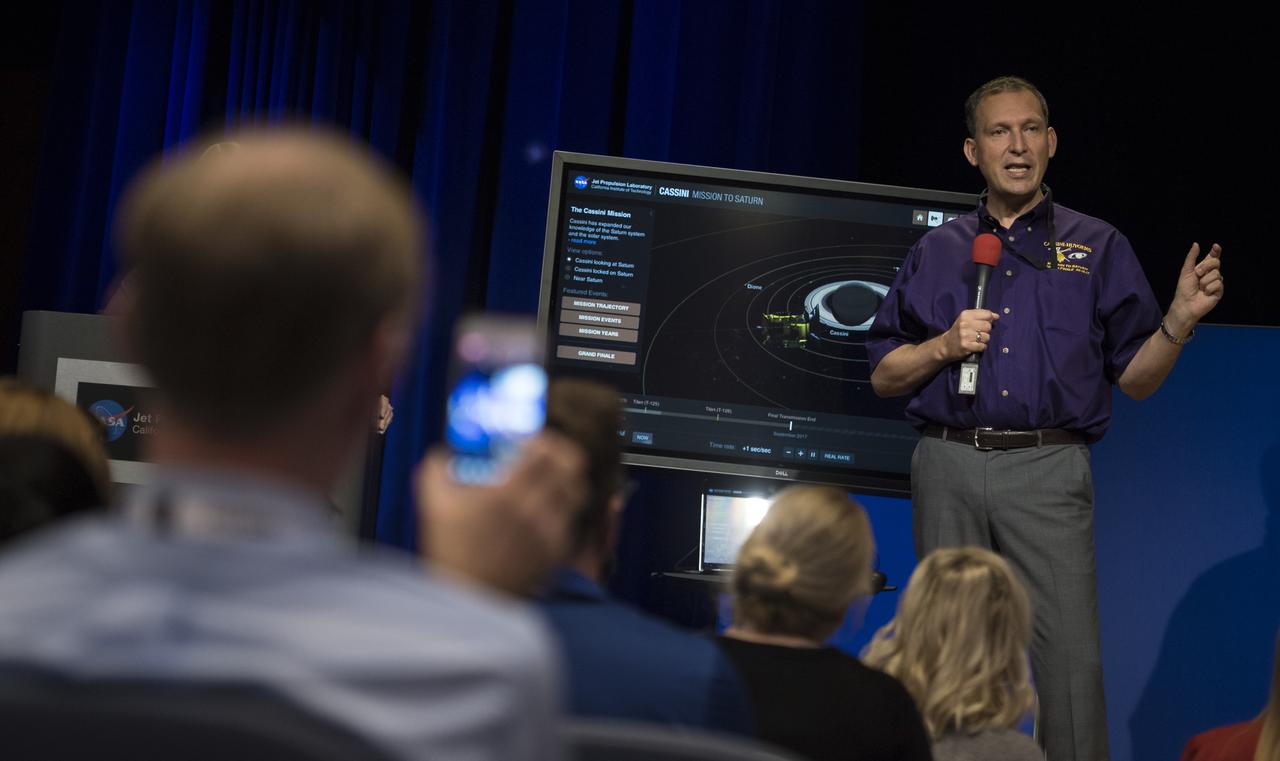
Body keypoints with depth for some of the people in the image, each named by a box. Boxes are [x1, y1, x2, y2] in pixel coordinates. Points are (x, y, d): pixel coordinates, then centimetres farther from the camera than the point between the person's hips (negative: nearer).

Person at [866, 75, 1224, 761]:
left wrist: (1180, 320, -10)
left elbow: (1136, 379, 7)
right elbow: (883, 376, 14)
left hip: (1046, 472, -2)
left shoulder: (1097, 248, 10)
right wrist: (944, 347, -4)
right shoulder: (935, 252, 14)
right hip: (947, 467, 2)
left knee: (1069, 652, -10)